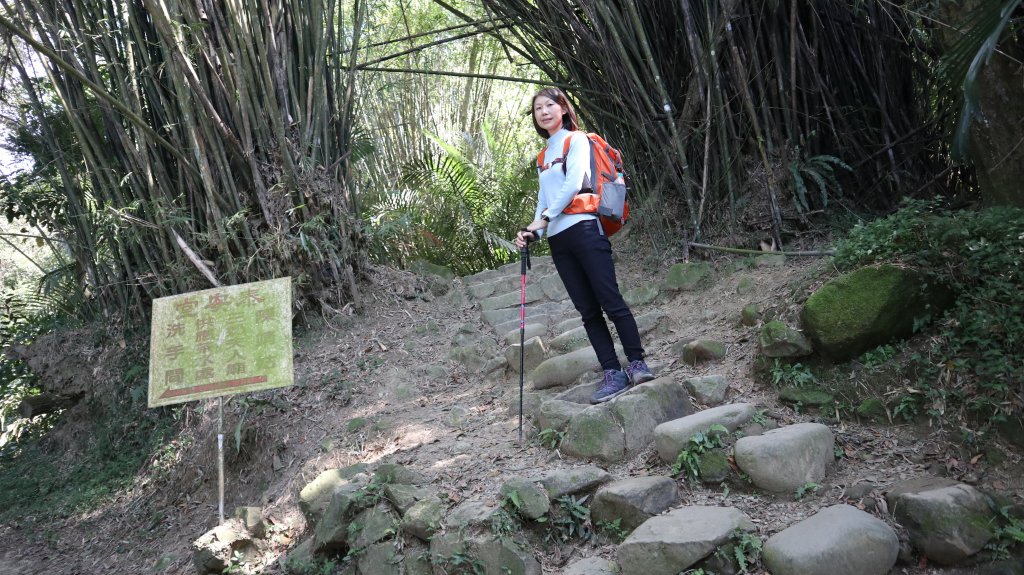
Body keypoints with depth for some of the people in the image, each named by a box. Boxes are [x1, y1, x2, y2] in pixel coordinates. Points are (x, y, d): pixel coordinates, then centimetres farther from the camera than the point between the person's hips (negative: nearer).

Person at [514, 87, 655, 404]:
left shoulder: (576, 140, 3)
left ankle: (637, 363, -1)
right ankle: (612, 373, 4)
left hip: (583, 230, -7)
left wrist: (545, 218, -12)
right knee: (588, 310, 2)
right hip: (558, 240, 7)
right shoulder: (543, 156, 23)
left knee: (611, 301, -9)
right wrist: (533, 231, 4)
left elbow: (574, 184, -11)